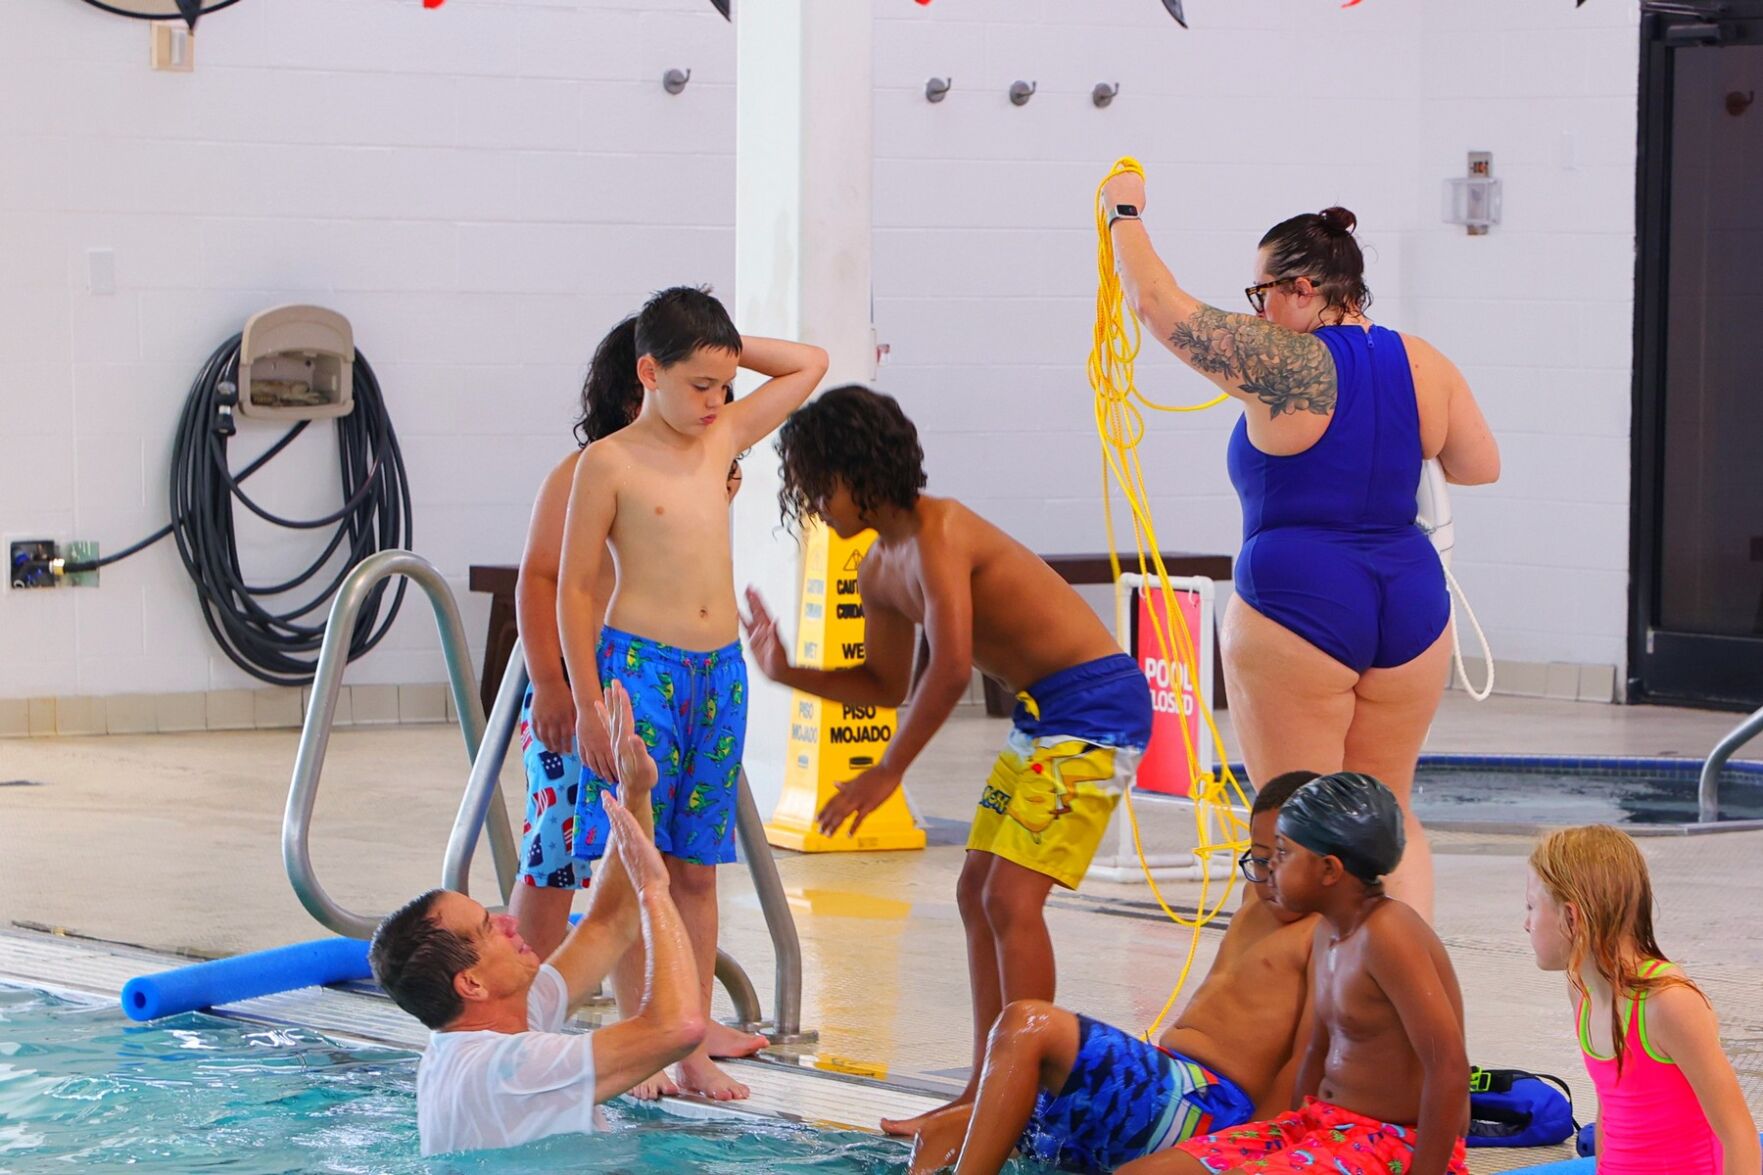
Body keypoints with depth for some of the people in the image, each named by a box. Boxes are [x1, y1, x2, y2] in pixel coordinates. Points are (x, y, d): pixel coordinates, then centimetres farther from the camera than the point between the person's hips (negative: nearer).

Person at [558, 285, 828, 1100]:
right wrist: (588, 705, -9)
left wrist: (725, 348, 9)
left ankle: (694, 1048, 10)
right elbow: (575, 587, -5)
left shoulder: (724, 437, 10)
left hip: (720, 672, 6)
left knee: (697, 869, 7)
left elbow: (810, 364, 21)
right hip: (640, 666, -5)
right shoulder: (610, 462, -6)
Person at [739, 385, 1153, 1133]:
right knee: (977, 892, 10)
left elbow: (952, 667, -29)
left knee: (1012, 896, -15)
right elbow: (885, 686, 20)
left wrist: (888, 772, -22)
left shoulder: (937, 533, -20)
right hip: (1041, 713, 10)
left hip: (1096, 705, -10)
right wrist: (786, 672, 6)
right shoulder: (879, 570, 9)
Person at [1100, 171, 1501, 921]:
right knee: (1388, 812, 16)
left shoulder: (1281, 363, -11)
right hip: (1410, 601, 6)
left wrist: (1125, 216, 10)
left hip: (1297, 606, -6)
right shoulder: (1423, 364, 4)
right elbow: (1481, 466, 16)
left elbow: (1157, 304, -6)